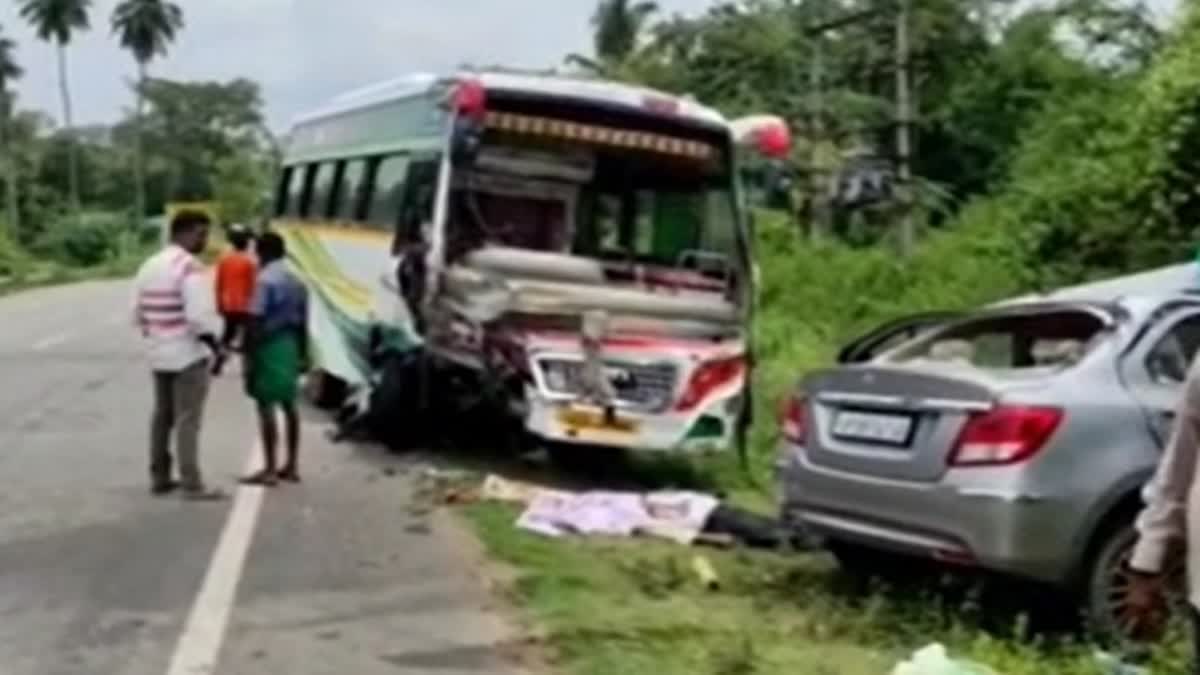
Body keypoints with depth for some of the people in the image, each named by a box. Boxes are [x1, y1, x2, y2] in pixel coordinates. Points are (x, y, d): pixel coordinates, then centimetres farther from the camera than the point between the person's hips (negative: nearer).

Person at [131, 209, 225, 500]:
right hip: (188, 353, -8)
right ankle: (192, 484, -4)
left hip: (159, 353, 8)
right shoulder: (190, 267, -16)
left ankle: (159, 477, 24)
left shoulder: (149, 266, 10)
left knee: (162, 415, 17)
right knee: (188, 419, -5)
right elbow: (199, 316, -23)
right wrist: (215, 345, -12)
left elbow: (138, 314, 12)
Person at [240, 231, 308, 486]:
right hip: (289, 345, 8)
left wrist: (249, 354, -15)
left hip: (269, 346, -8)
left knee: (266, 406, -6)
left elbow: (256, 322, -18)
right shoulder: (296, 282, 12)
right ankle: (292, 465, 18)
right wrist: (302, 354, 21)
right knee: (288, 404, 13)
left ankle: (269, 469, -6)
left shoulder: (265, 280, -14)